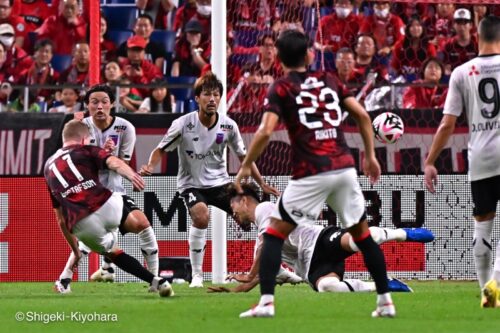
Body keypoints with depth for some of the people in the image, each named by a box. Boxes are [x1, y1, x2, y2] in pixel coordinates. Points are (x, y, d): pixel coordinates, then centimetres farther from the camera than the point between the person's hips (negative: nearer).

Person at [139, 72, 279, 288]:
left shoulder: (228, 126, -6)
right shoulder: (183, 124, -15)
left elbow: (243, 156, 7)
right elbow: (161, 149, -6)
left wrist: (262, 184, 6)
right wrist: (150, 166, -27)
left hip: (219, 182, 4)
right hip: (191, 183, -4)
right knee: (201, 215, -33)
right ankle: (196, 275, -23)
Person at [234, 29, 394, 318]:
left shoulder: (282, 88, 3)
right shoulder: (329, 81, 16)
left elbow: (266, 132, -9)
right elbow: (362, 115, 11)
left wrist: (246, 167, 2)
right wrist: (370, 155, 18)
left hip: (311, 173, -4)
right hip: (345, 167, 4)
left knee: (275, 234, 6)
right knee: (363, 235, 17)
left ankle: (266, 302, -6)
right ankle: (386, 301, 16)